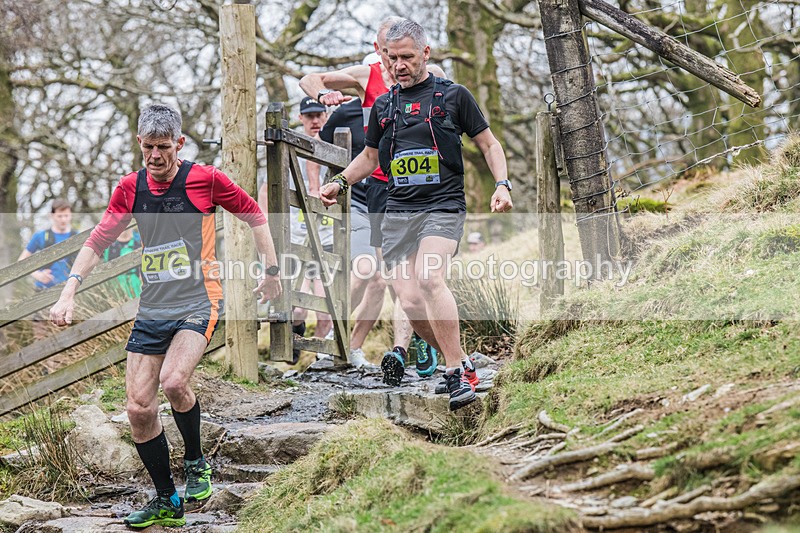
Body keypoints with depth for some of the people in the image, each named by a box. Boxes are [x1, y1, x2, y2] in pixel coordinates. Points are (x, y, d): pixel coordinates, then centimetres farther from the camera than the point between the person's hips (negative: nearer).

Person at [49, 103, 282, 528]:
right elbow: (98, 241, 9)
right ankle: (166, 501, 15)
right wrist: (69, 293, -1)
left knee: (173, 381, -28)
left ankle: (196, 461, 0)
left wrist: (271, 270, 6)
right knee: (138, 409, -1)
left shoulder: (204, 179, -6)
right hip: (151, 311, 5)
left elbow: (253, 214, 6)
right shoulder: (131, 188, 5)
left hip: (198, 305, -5)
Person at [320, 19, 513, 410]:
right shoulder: (383, 106, 17)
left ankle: (457, 374, -23)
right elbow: (369, 157, 30)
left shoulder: (453, 96, 6)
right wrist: (339, 182, 14)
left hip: (443, 206, -4)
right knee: (410, 301, -8)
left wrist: (502, 184, -4)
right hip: (398, 212, 5)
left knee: (429, 277, -28)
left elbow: (488, 144, 11)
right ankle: (462, 364, 12)